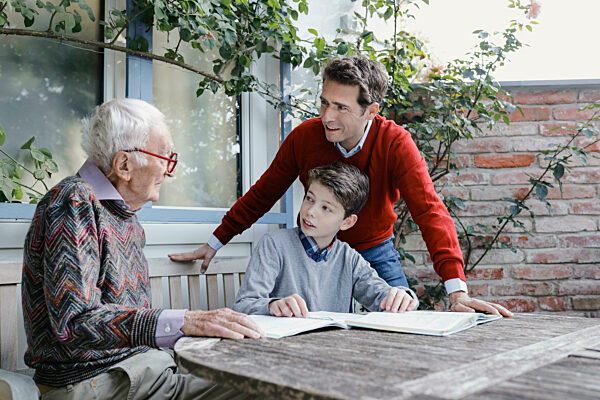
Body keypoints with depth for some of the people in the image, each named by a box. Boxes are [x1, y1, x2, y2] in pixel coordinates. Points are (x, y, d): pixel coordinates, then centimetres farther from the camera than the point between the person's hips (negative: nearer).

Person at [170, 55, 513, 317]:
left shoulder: (395, 143, -23)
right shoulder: (304, 137, -18)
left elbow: (429, 210, -30)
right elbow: (263, 194, -6)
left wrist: (457, 290, -40)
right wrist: (215, 243, -2)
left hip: (376, 253, 0)